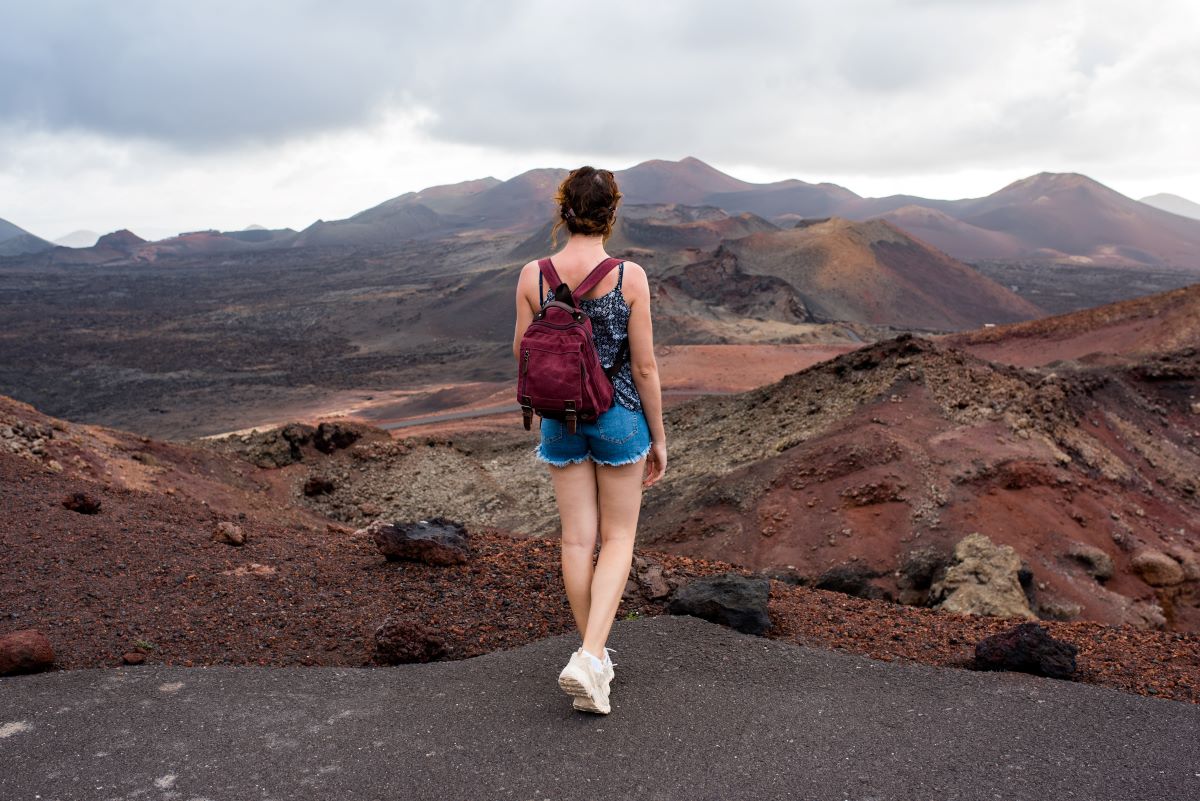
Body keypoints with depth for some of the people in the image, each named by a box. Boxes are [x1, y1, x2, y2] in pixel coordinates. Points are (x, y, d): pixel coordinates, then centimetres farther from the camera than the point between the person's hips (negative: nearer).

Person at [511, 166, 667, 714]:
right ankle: (588, 659, -2)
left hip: (560, 418, 2)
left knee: (578, 538, 13)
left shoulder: (533, 276, -8)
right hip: (619, 416, -2)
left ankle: (595, 655, 26)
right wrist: (659, 437, 0)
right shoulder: (629, 276, -14)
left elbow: (523, 355, 0)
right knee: (618, 538, 11)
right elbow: (644, 366, -10)